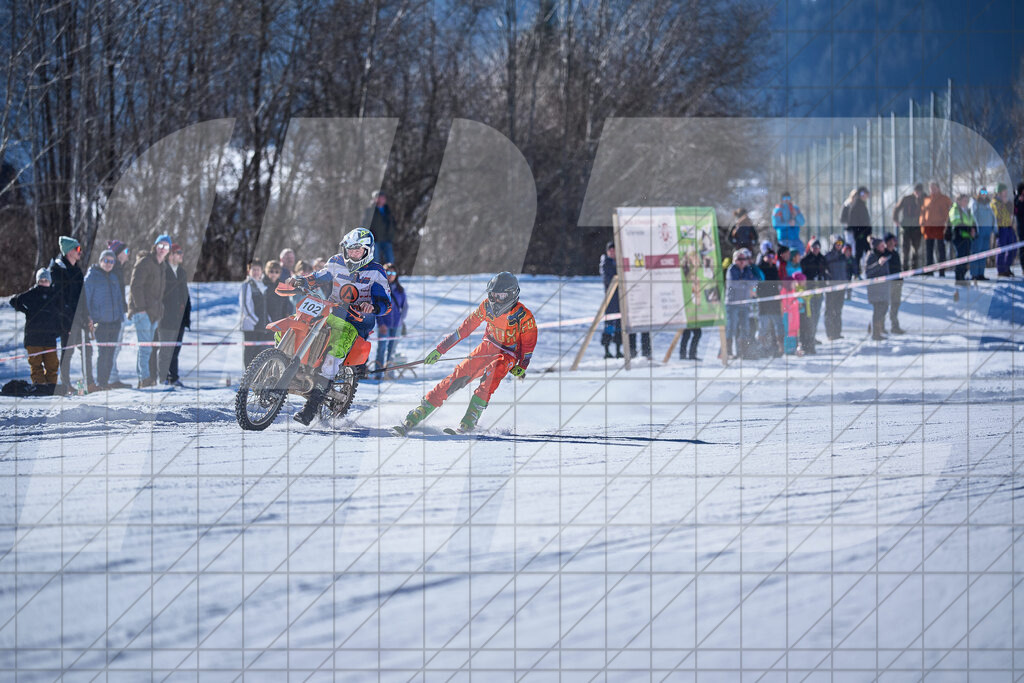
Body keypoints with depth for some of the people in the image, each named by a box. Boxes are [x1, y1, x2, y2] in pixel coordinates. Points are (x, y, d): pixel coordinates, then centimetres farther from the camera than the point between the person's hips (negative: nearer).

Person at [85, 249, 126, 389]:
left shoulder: (114, 277, 16)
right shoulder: (92, 276, -3)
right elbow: (85, 297, -4)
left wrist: (121, 317, 16)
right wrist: (89, 318, -11)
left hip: (114, 321, 6)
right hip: (100, 321, -6)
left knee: (110, 353, 7)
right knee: (104, 352, -10)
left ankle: (106, 380, 13)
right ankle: (101, 381, -4)